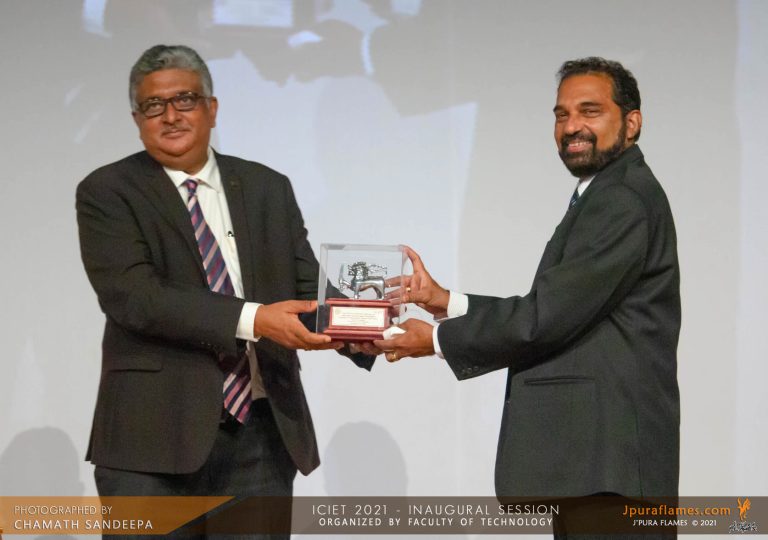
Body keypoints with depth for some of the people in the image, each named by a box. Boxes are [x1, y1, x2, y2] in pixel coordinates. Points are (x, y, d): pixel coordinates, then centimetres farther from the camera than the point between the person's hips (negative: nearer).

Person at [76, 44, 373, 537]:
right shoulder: (107, 193, 0)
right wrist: (252, 320, -24)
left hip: (263, 436, 4)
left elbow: (308, 286, 9)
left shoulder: (268, 189, 13)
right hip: (155, 438, -3)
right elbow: (133, 295, -14)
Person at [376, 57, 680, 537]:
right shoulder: (605, 197, 19)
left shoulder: (625, 199, -13)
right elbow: (553, 311, 16)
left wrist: (437, 340, -6)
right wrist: (445, 301, 10)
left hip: (606, 457, -10)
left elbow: (548, 317, -17)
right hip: (589, 449, 10)